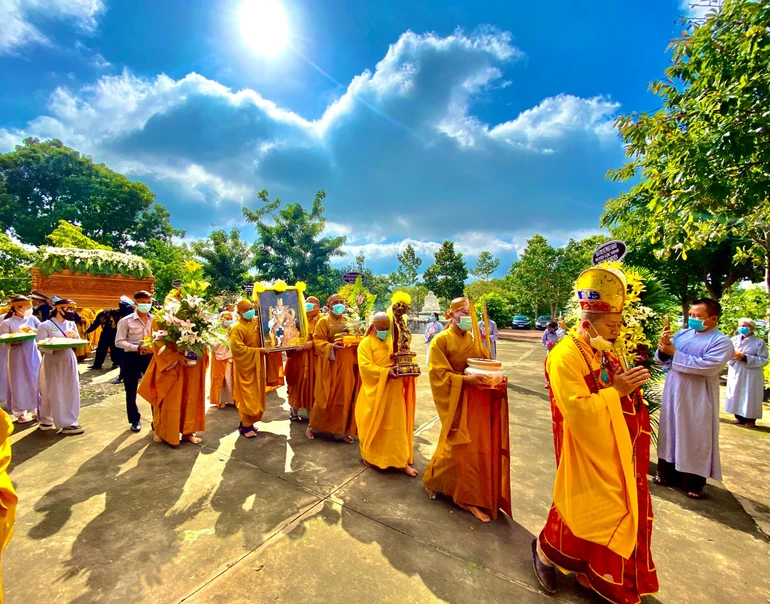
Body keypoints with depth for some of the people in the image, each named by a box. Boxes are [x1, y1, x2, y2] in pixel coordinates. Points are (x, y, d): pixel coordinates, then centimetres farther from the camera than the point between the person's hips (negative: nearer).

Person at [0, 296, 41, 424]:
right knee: (20, 384, 5)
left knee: (35, 382, 7)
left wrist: (34, 330, -15)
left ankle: (35, 411, 19)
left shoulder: (32, 319, 3)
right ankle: (21, 413, 19)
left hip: (33, 356, 3)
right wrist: (13, 342, -25)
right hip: (17, 358, -2)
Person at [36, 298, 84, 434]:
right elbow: (40, 346, -11)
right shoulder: (45, 325, -6)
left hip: (69, 362, 6)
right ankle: (65, 423, 4)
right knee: (56, 393, 1)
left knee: (70, 391, 7)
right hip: (53, 363, -5)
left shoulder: (71, 324, 10)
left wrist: (75, 337, -10)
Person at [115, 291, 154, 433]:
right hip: (132, 357, -1)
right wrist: (138, 347, -23)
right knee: (131, 391, 10)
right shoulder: (126, 321, -6)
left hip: (150, 356, 2)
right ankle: (135, 420, 28)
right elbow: (119, 342, -9)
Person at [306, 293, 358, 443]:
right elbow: (317, 341, -9)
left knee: (344, 398, 7)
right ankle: (312, 426, 23)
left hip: (346, 365, 4)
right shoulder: (323, 322, -1)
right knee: (325, 397, 2)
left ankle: (340, 430, 19)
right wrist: (331, 346, -26)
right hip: (329, 364, -4)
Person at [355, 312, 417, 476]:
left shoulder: (394, 341, 9)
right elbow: (365, 366, -18)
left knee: (397, 424, 8)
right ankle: (369, 456, 30)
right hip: (374, 391, -4)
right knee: (373, 425, 9)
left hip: (394, 391, 4)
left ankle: (401, 461, 18)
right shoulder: (366, 343, -7)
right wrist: (386, 372, -27)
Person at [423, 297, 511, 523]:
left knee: (480, 448, 11)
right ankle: (432, 481, 28)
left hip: (479, 401, 6)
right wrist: (465, 380, -26)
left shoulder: (474, 340, 9)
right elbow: (439, 374, -16)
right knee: (458, 447, 2)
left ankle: (471, 495, 29)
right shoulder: (441, 340, -11)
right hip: (457, 401, -6)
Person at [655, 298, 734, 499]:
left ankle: (693, 483, 20)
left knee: (695, 439, 5)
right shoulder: (682, 334, 7)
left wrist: (675, 352, -20)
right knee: (671, 434, 14)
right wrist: (664, 348, -13)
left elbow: (708, 367, -22)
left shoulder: (722, 341, -8)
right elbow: (663, 360, 7)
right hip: (673, 394, 5)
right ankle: (668, 474, 28)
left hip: (697, 400, -5)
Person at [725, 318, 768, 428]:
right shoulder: (734, 339, 8)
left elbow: (763, 360, -7)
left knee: (750, 396, 1)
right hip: (735, 373, 3)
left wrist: (745, 357, -18)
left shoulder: (759, 342, -1)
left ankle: (750, 419, 12)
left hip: (751, 375, -3)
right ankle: (739, 417, 17)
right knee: (736, 395, 7)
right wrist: (732, 355, -14)